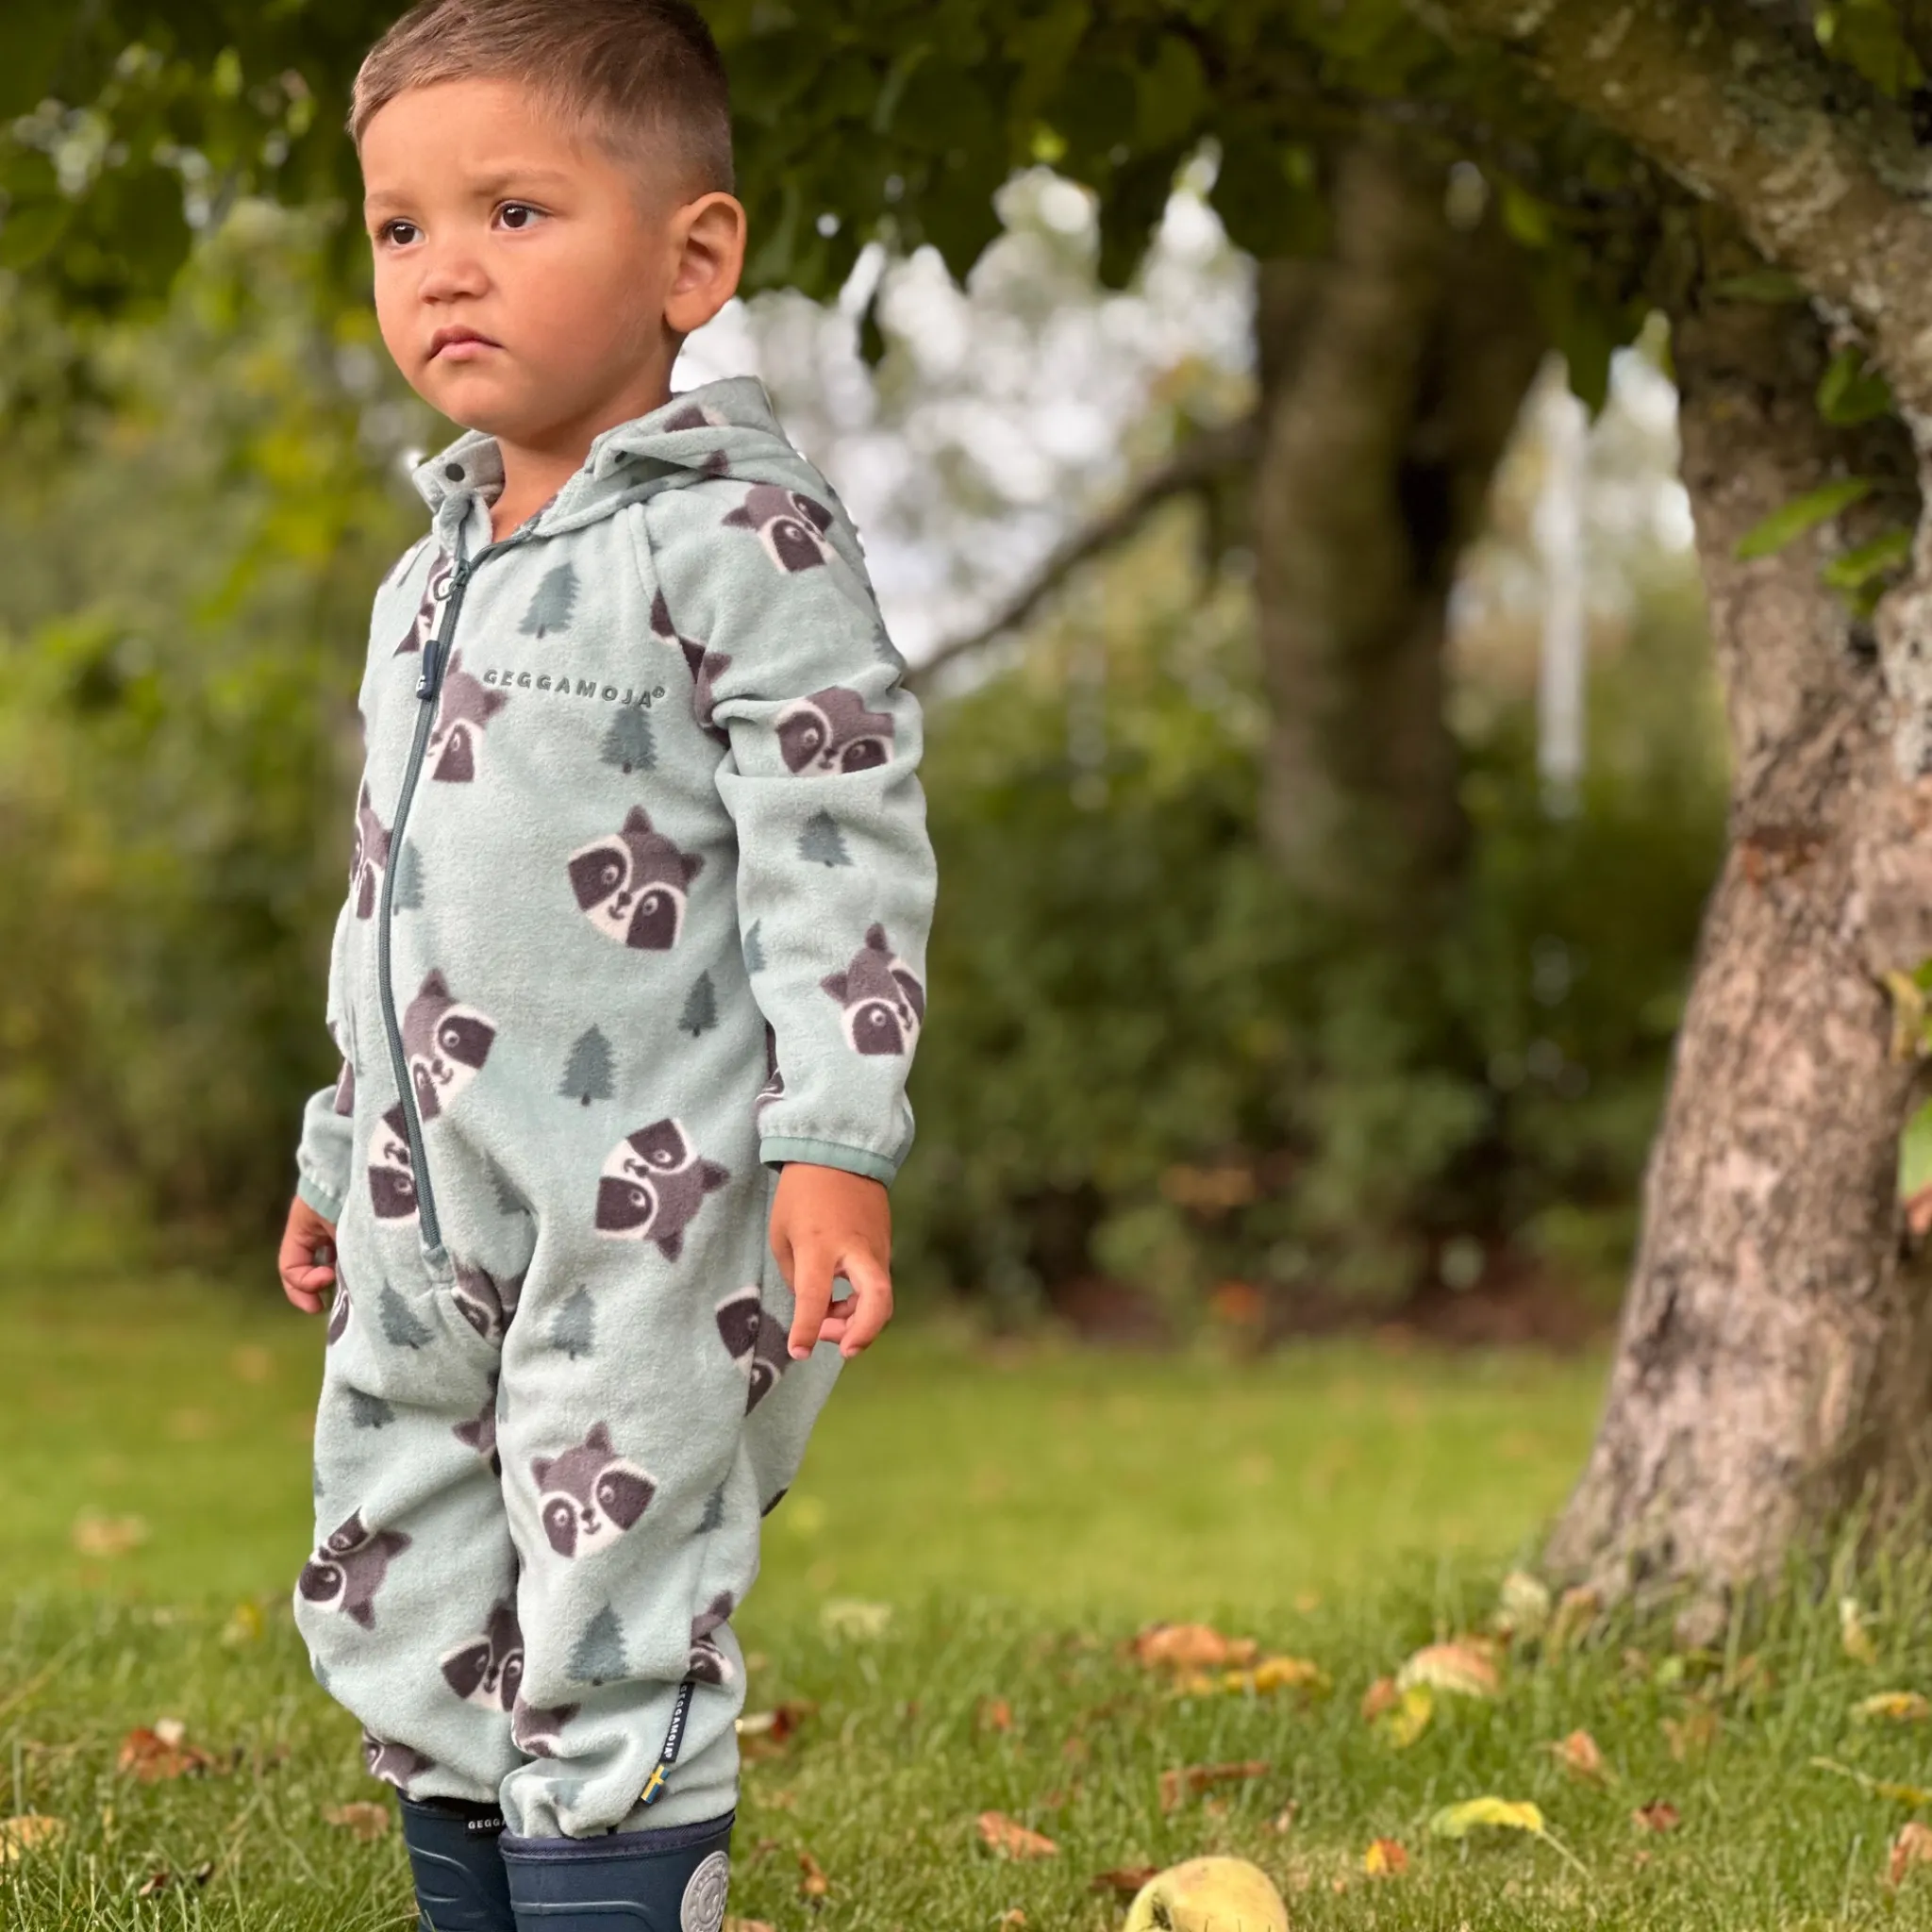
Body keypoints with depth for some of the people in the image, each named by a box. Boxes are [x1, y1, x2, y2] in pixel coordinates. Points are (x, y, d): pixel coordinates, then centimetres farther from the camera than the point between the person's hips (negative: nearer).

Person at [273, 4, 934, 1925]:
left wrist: (834, 1148, -22)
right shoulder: (433, 575, 17)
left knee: (605, 1654, -7)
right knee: (400, 1631, 12)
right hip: (436, 1221, 9)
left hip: (651, 1210, -8)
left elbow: (843, 848, -14)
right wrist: (341, 1157, 27)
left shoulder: (736, 534, -8)